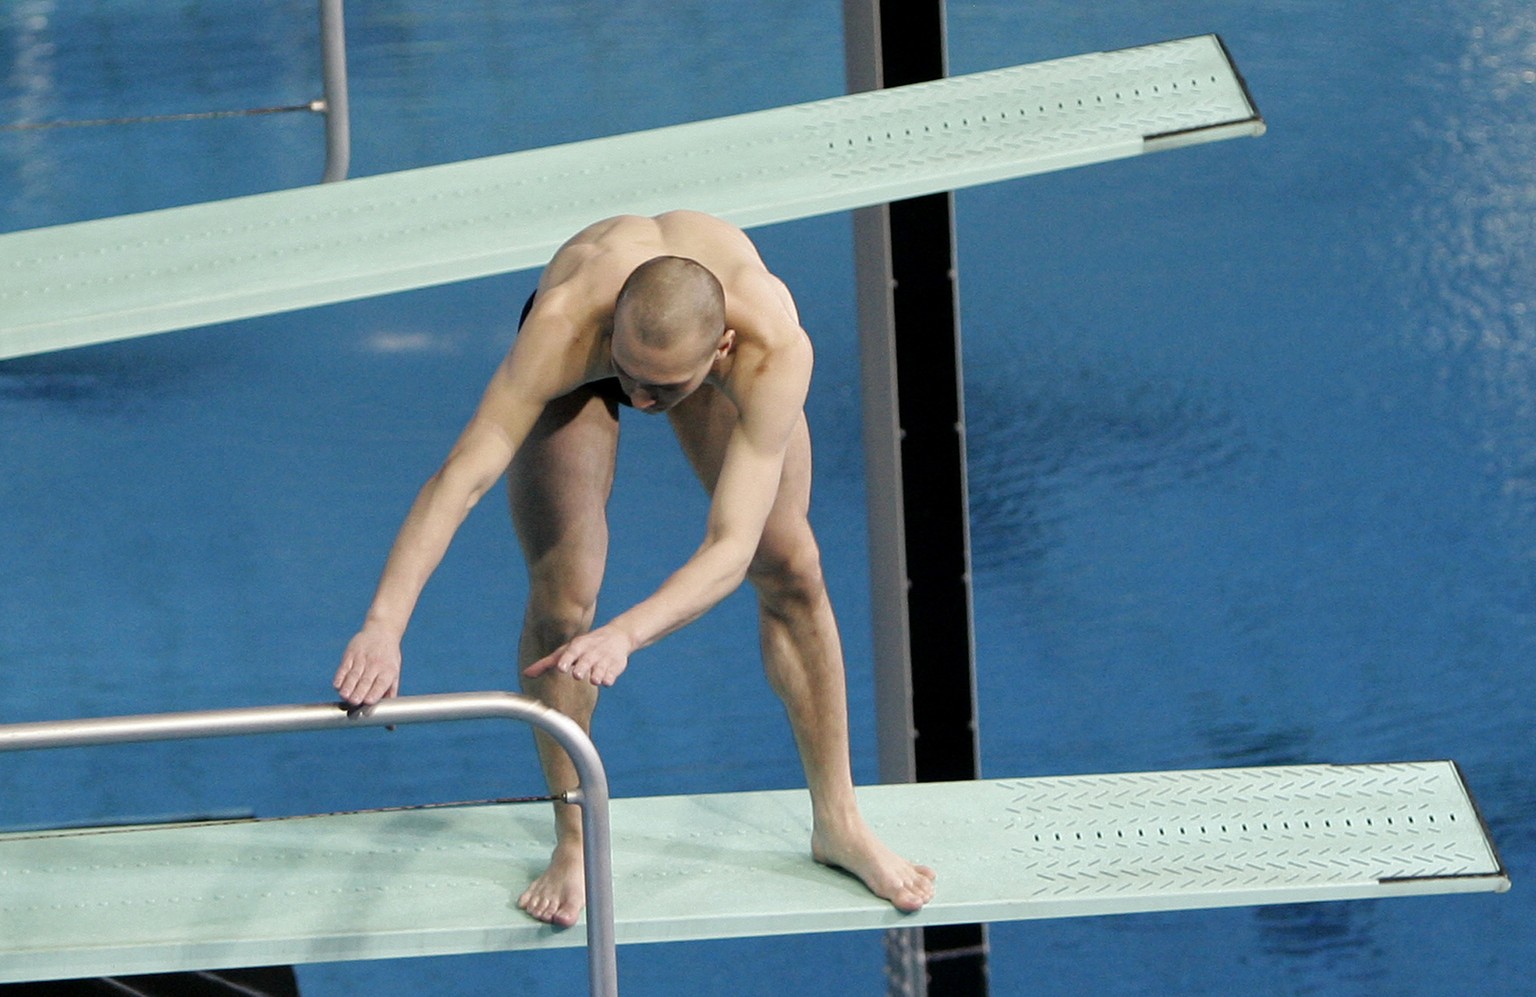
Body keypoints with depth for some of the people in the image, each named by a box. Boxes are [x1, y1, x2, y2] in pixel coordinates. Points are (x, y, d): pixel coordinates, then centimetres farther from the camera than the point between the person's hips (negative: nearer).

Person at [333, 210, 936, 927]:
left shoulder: (777, 348, -46)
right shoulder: (564, 324, -48)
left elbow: (732, 545, -49)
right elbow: (461, 475, -53)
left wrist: (626, 634, -65)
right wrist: (384, 624, -64)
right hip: (577, 355, -1)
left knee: (789, 565, -2)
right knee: (560, 589, -12)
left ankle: (836, 821, 15)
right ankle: (574, 842, 7)